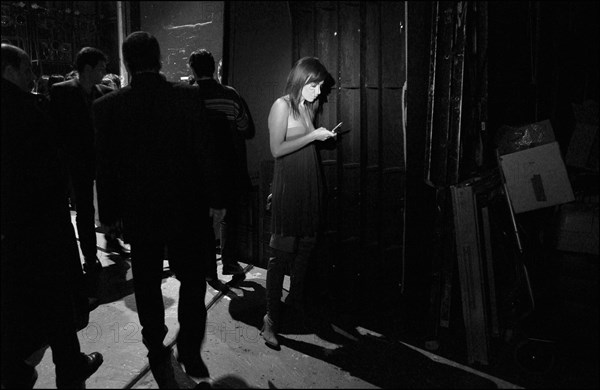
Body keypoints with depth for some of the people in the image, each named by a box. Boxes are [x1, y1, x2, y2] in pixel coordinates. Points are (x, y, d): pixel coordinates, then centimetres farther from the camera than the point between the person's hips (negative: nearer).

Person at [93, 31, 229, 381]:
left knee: (147, 284, 17)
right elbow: (207, 152, -9)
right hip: (187, 208, 0)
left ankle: (156, 350, 30)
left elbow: (105, 165, -3)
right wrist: (215, 199, 0)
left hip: (138, 212, 1)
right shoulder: (189, 96, -11)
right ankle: (190, 354, 17)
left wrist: (109, 213, 7)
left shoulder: (108, 106, -8)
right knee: (192, 281, 14)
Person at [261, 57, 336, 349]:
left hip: (309, 185, 8)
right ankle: (271, 319, -3)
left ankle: (295, 298, 30)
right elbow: (277, 149, -16)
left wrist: (323, 135, 9)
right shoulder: (282, 105, -8)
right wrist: (313, 136, -15)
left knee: (305, 245, 12)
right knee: (282, 251, -8)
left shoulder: (308, 106, 14)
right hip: (288, 185, -8)